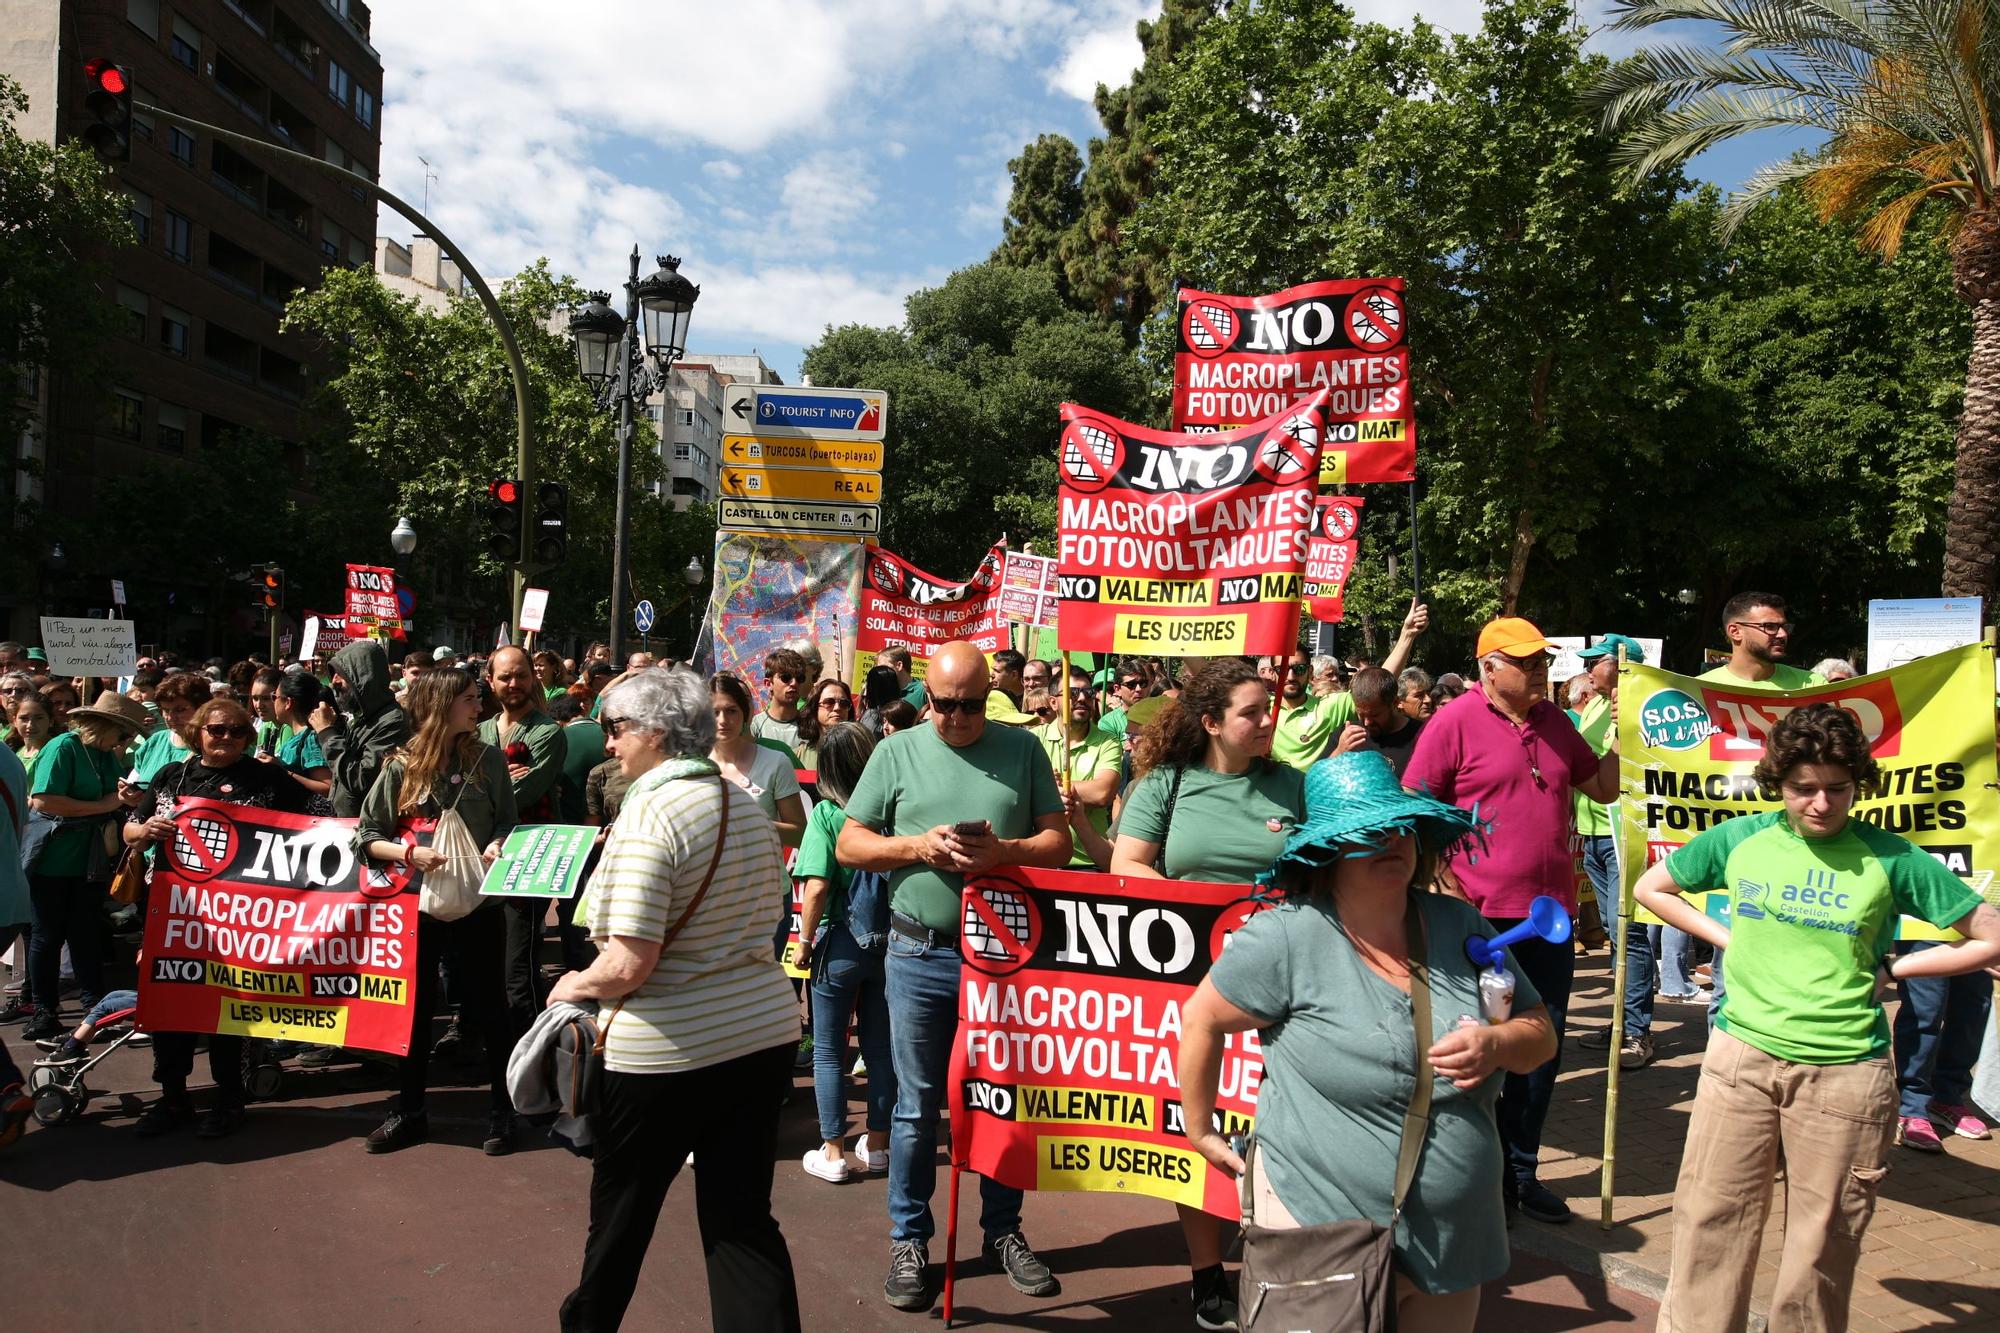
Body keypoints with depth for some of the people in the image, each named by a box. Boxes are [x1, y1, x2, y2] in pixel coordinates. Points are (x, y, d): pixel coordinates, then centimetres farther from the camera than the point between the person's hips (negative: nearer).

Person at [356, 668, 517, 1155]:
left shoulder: (488, 760, -2)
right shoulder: (401, 767, -5)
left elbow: (507, 822, 5)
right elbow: (367, 837, -2)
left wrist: (497, 846, -16)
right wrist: (409, 852, -18)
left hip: (479, 901, 0)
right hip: (418, 901, 0)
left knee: (489, 1005, 7)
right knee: (414, 1007, 13)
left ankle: (502, 1110, 22)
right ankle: (410, 1111, 29)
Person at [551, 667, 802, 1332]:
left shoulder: (650, 814, -18)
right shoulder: (747, 807, 6)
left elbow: (629, 964, -21)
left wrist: (573, 985, -4)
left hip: (668, 1051, -6)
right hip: (764, 1030, 6)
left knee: (622, 1210, 19)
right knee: (742, 1219, 10)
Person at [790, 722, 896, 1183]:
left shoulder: (827, 814, -13)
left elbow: (816, 888, -18)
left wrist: (804, 942, -6)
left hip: (841, 942, -3)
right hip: (889, 941, 4)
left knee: (828, 1053, 10)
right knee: (880, 1048, 15)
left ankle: (832, 1153, 15)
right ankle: (876, 1145, 25)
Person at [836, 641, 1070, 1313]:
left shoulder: (1022, 750, 3)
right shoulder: (898, 752, 1)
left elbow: (1057, 841, 3)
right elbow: (849, 844, 2)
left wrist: (1004, 850, -17)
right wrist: (918, 845, -14)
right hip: (921, 954, -1)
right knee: (917, 1105, 8)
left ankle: (1003, 1231, 30)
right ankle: (909, 1240, 24)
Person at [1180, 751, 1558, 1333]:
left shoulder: (1460, 926, 0)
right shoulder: (1289, 937, -15)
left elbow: (1541, 1035, 8)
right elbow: (1202, 1019, -6)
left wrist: (1497, 1043, -13)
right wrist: (1200, 1130, 0)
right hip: (1326, 1229, -5)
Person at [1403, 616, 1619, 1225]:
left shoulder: (1555, 722, 9)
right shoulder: (1455, 722, -10)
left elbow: (1603, 788, 19)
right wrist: (1447, 883, -15)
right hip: (1483, 917, -6)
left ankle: (1520, 1171, 30)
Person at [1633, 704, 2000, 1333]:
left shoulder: (1891, 859, -4)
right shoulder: (1739, 839, 2)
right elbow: (1651, 888, 16)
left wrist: (1890, 969, -2)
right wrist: (1727, 938, 6)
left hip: (1846, 1070, -1)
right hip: (1743, 1055, 2)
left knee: (1821, 1246, 10)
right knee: (1711, 1228, 5)